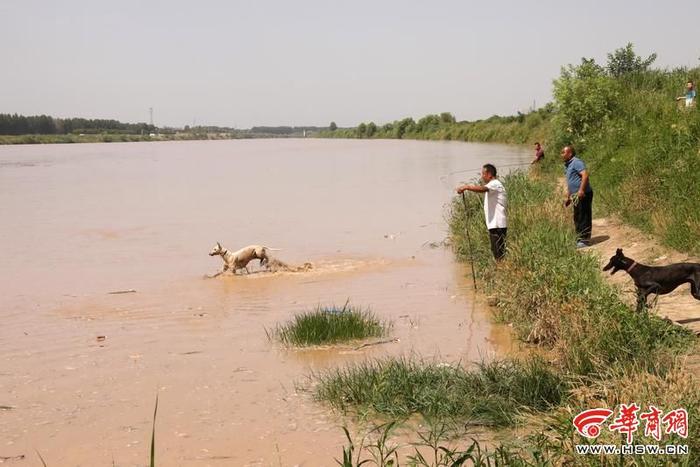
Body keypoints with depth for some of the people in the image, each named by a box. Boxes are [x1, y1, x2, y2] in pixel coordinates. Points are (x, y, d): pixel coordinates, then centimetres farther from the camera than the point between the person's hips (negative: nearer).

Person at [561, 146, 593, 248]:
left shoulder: (576, 162, -12)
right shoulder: (567, 165, 18)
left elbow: (585, 174, -25)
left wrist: (581, 190, -32)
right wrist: (568, 197, 25)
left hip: (583, 195, -10)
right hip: (576, 196, 10)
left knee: (584, 217, -5)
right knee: (577, 218, 15)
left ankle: (584, 240, -1)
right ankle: (579, 239, 23)